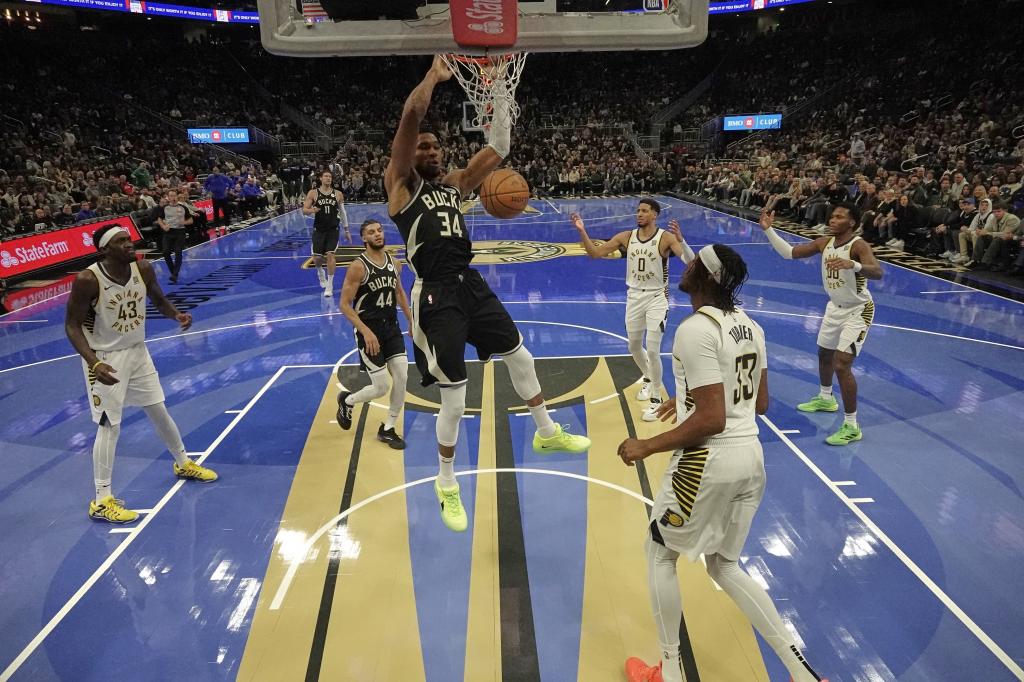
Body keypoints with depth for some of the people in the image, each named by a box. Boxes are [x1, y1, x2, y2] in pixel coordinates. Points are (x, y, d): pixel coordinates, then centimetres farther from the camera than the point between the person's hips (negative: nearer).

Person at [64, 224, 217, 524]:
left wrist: (177, 315, -12)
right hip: (105, 359, -5)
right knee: (109, 426, -3)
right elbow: (72, 325, -17)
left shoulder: (143, 269, -9)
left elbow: (159, 300, 10)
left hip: (138, 352, 6)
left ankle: (183, 464, 37)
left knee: (160, 412, 17)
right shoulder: (87, 280, -24)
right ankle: (102, 500, 9)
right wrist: (94, 363, -30)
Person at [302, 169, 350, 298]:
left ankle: (329, 286, -5)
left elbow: (343, 212, 11)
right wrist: (312, 210, -27)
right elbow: (304, 211, -4)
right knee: (317, 258, 1)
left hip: (333, 230, 0)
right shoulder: (313, 193, -1)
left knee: (330, 255, -12)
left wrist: (347, 230, 11)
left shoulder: (338, 194, 2)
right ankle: (320, 272, 38)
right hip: (318, 230, 0)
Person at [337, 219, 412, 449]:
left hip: (391, 327, 6)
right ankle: (347, 400, 29)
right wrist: (366, 332, -23)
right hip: (368, 330, -6)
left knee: (402, 377, -3)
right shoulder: (358, 267, -15)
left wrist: (411, 320, 15)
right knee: (381, 387, -4)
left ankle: (387, 429, 16)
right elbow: (345, 305, -15)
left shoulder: (394, 263, 4)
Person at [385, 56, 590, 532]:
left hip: (471, 285, 7)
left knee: (520, 357, 16)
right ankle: (446, 484, 21)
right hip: (436, 296, -7)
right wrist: (436, 74, -5)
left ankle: (547, 434, 40)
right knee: (453, 398, -3)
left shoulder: (455, 183, 16)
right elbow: (411, 116, -15)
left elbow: (498, 150, 9)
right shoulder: (400, 183, -1)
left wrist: (499, 97, 2)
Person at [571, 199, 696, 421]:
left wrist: (680, 239, -42)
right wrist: (582, 232, -14)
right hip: (634, 297, 5)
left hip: (657, 298, -5)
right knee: (634, 347, 17)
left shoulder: (666, 238, -15)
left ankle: (656, 400, 9)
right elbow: (595, 253, -1)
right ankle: (647, 378, 46)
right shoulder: (626, 237, -2)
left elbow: (691, 261, -26)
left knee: (653, 351, -8)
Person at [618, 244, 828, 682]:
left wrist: (646, 447, -14)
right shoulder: (749, 327, 8)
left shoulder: (695, 330, -19)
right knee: (724, 566, 24)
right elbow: (760, 405, 14)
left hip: (710, 463, -8)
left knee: (660, 553, 16)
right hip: (752, 457, 8)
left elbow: (711, 421, -23)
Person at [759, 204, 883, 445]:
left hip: (857, 312, -8)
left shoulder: (859, 246, -25)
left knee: (842, 365, -16)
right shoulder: (824, 243, -4)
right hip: (835, 307, 8)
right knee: (824, 354, 24)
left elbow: (877, 273, -41)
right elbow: (790, 252, 1)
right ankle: (825, 398, 50)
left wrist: (852, 265, -60)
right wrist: (768, 230, -7)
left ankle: (852, 427, -4)